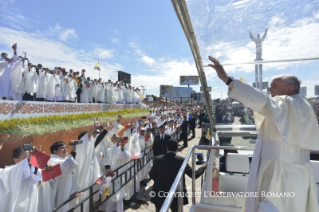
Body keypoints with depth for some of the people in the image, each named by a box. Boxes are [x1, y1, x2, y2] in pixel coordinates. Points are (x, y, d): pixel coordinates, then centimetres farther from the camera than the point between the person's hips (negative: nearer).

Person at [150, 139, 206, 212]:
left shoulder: (158, 159, -15)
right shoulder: (181, 160, -18)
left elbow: (152, 175, -2)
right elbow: (194, 175, -10)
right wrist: (203, 167, 7)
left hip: (160, 195, 1)